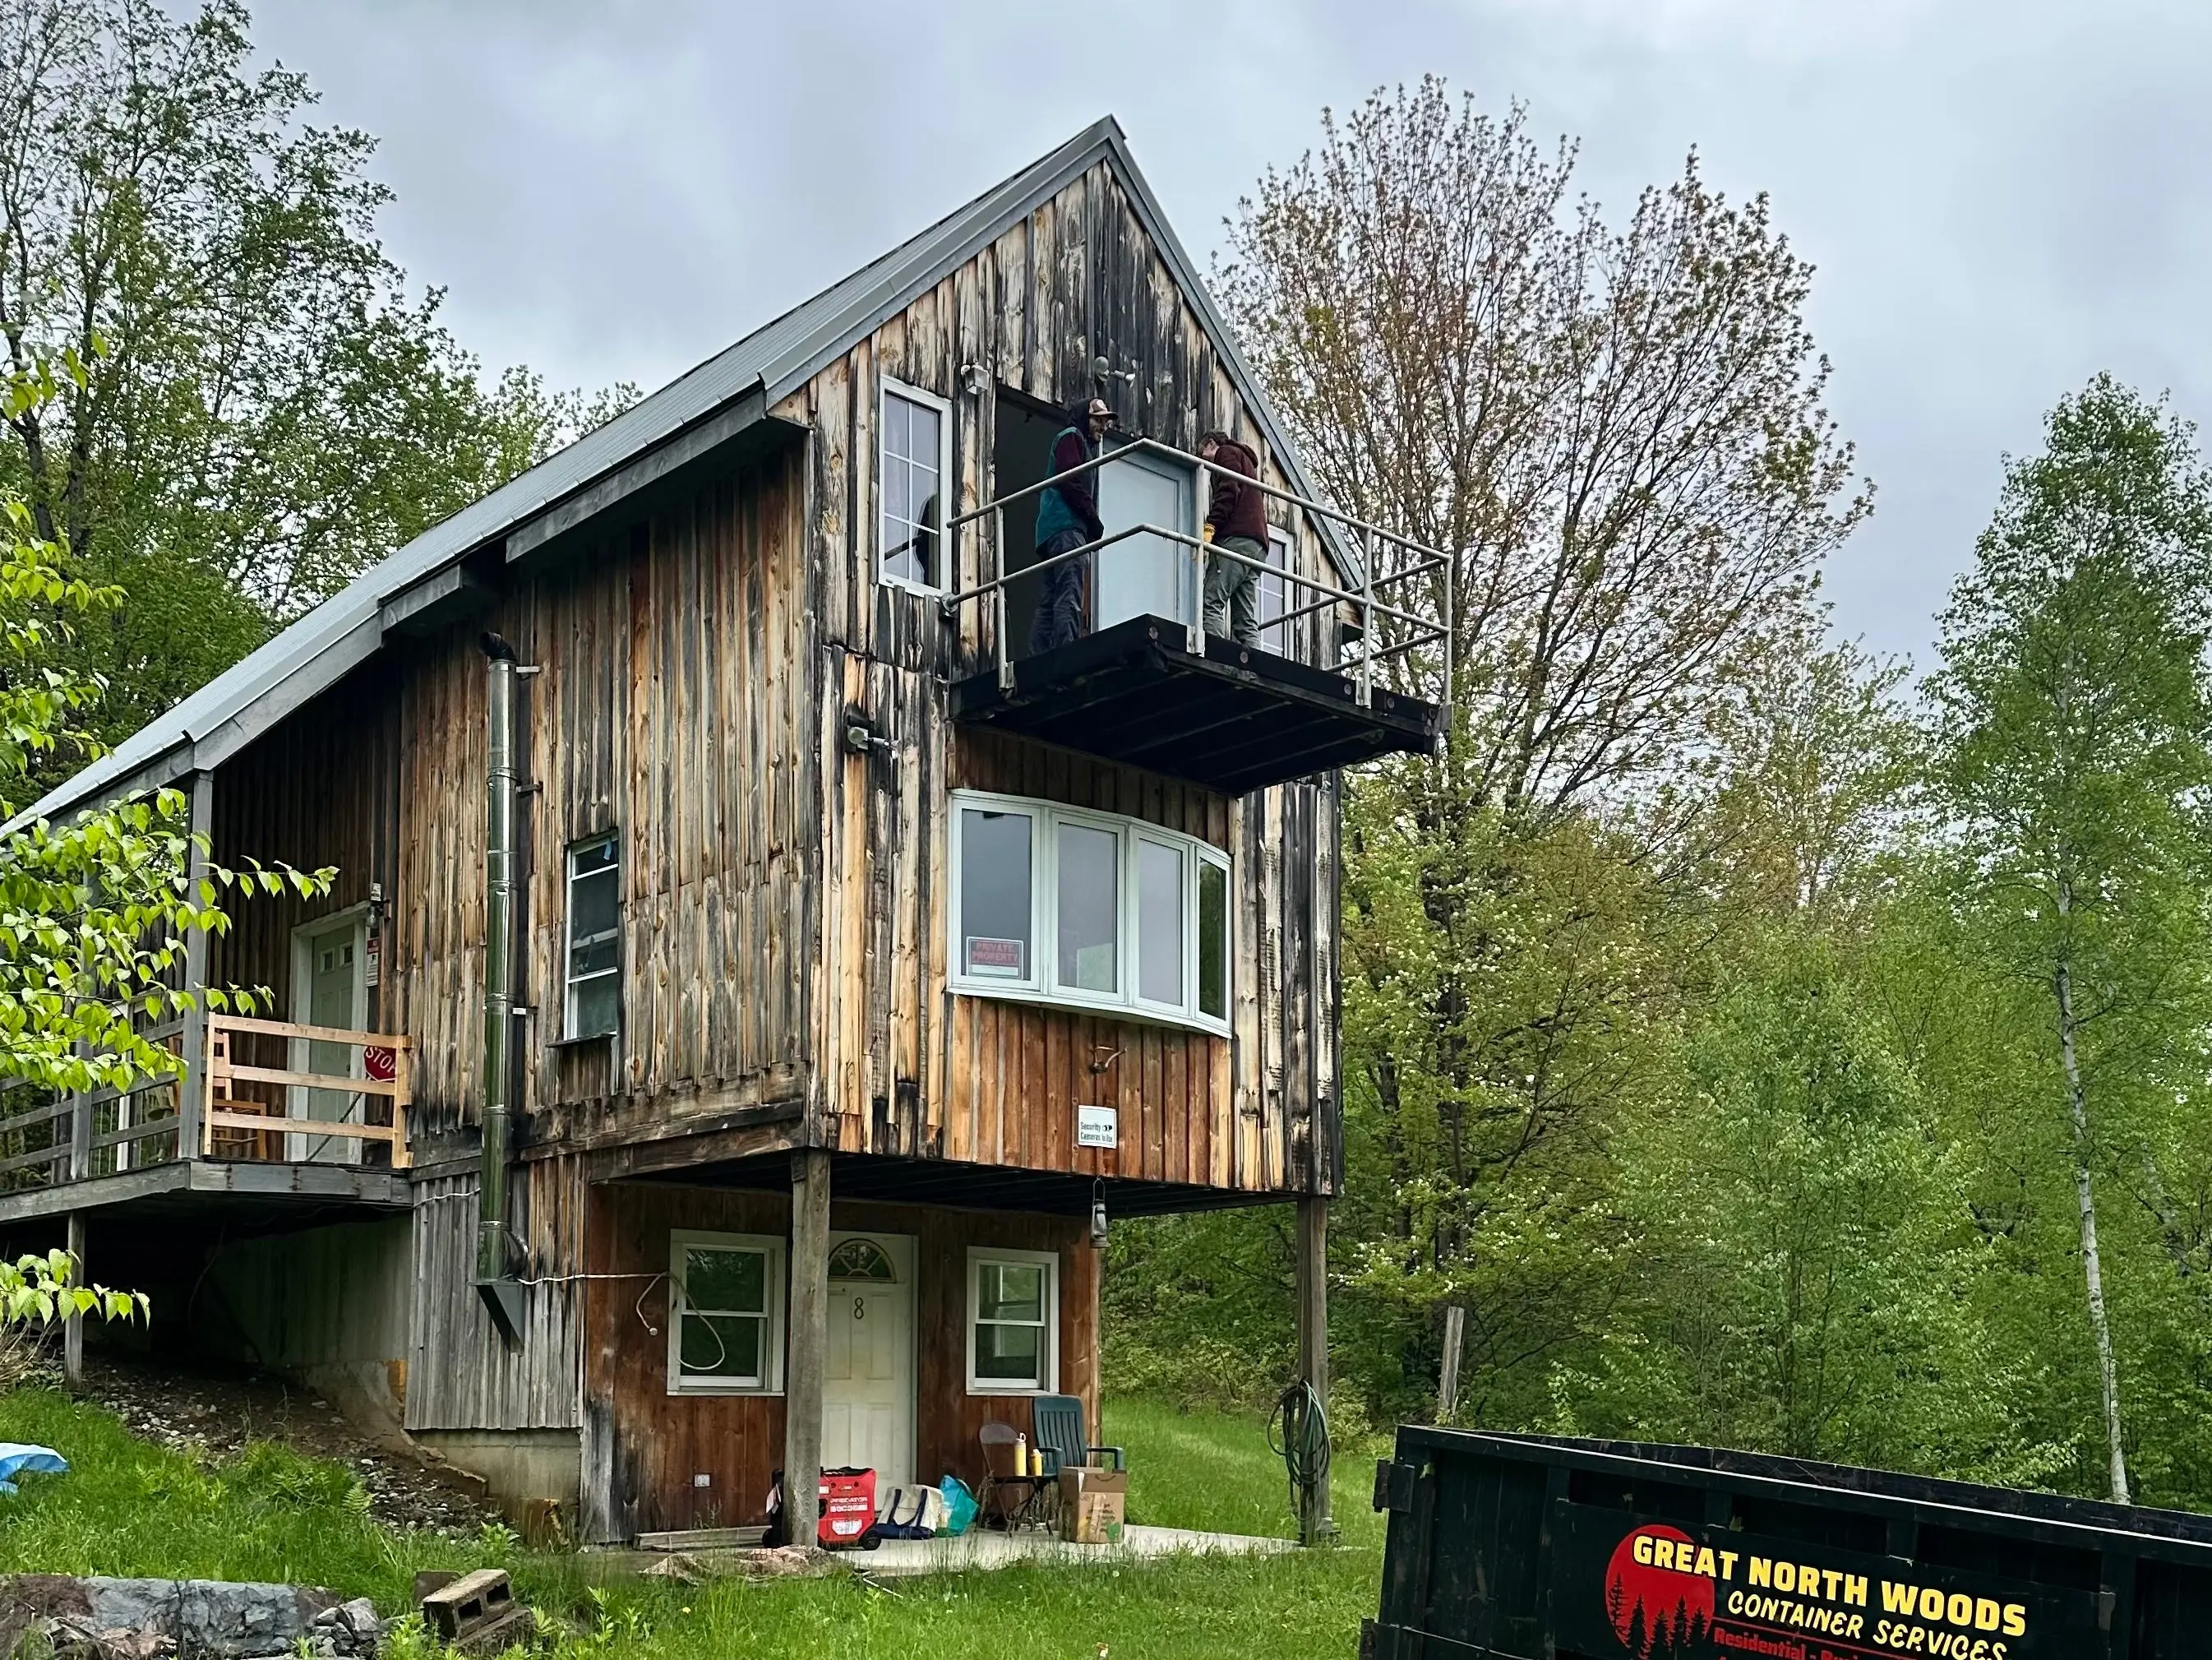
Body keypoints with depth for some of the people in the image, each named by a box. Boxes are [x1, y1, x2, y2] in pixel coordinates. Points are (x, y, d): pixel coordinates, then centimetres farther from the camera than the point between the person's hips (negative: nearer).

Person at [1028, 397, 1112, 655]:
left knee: (1047, 605, 2)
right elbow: (1068, 480, -10)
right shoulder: (1072, 437, 5)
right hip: (1067, 526, -10)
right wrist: (1094, 519, -8)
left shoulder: (1088, 447, 33)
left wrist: (1092, 522, 11)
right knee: (1069, 597, -21)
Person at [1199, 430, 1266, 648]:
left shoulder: (1226, 453, 11)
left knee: (1211, 601, -21)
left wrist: (1210, 527, -16)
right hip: (1257, 543, 9)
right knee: (1246, 620, 0)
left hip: (1237, 538, -9)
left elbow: (1228, 491, -7)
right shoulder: (1246, 460, 38)